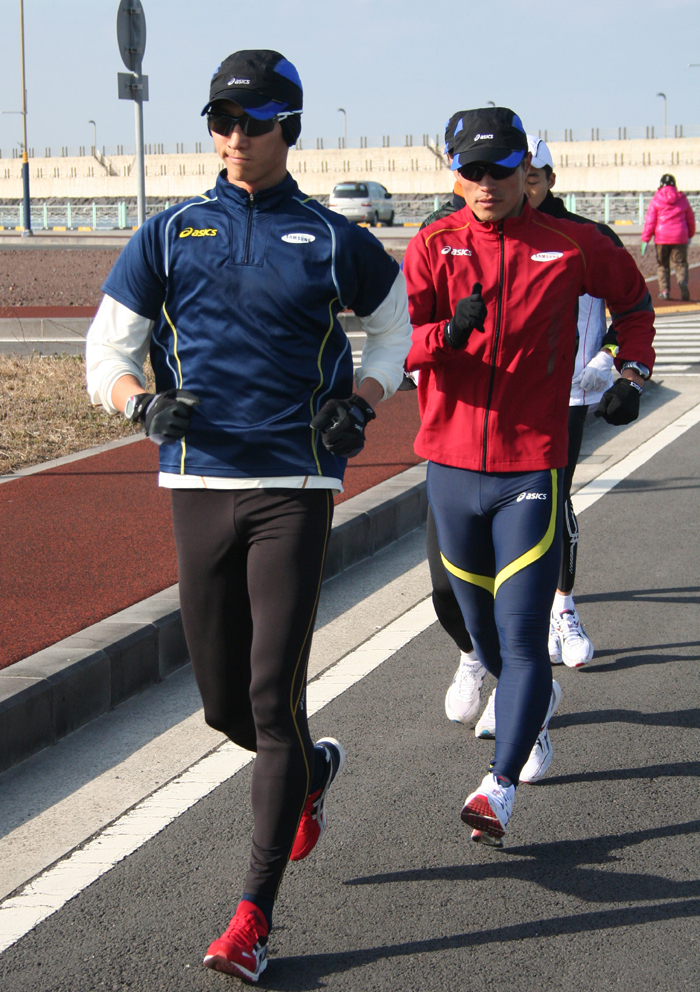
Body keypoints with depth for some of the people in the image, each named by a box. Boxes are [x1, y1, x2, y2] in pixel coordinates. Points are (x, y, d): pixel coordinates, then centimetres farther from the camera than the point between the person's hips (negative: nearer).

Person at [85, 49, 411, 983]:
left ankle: (255, 917, -2)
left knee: (274, 699, -9)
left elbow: (394, 317, 20)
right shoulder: (169, 236, 8)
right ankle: (311, 770, 43)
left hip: (296, 487, -3)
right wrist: (142, 400, -14)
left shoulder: (332, 241, 4)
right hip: (198, 484, 3)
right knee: (224, 704, 8)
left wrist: (364, 399, 2)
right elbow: (106, 351, 8)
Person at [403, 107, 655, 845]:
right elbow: (397, 346, -12)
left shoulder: (571, 247, -1)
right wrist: (449, 332, -32)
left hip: (531, 468, -2)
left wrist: (632, 373, 5)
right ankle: (530, 700, 47)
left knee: (523, 636, -12)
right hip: (450, 465, 3)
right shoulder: (433, 247, 0)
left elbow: (633, 300, 19)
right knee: (481, 628, 18)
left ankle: (500, 790, -14)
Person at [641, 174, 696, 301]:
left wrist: (645, 239, -1)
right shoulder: (682, 199, 6)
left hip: (662, 238, -1)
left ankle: (665, 290, 4)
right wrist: (690, 235, 29)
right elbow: (690, 219, 14)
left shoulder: (656, 200, -1)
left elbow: (650, 221, -4)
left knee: (662, 265, 11)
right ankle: (683, 280, -27)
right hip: (680, 237, 1)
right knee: (680, 263, 2)